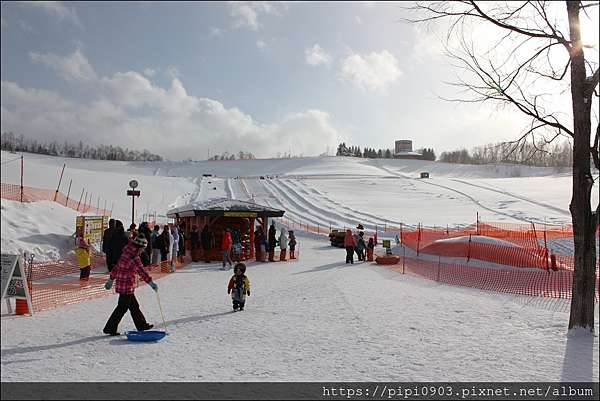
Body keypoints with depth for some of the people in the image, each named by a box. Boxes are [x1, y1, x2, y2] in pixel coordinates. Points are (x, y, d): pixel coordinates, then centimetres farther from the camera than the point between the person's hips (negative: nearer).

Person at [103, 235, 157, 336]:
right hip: (127, 287, -9)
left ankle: (141, 325, 25)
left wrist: (111, 279, 25)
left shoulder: (126, 253, 9)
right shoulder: (134, 257, -18)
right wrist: (151, 283, -17)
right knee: (122, 307, 2)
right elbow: (141, 272, -20)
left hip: (120, 284, 9)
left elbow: (116, 267, 16)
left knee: (134, 305, 16)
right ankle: (110, 328, 10)